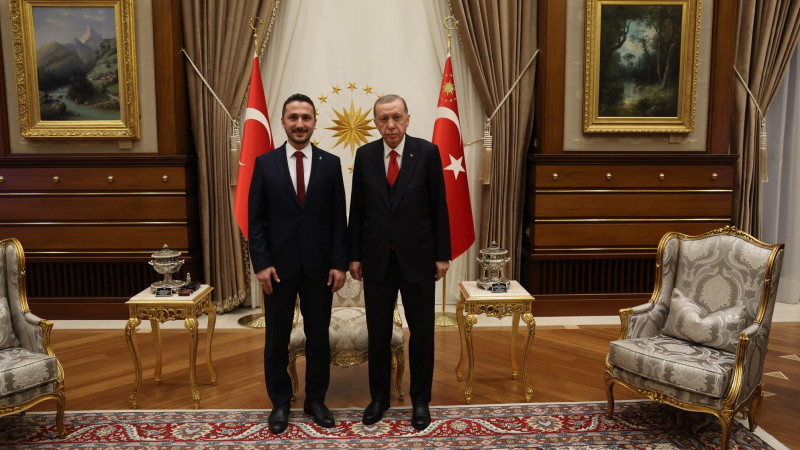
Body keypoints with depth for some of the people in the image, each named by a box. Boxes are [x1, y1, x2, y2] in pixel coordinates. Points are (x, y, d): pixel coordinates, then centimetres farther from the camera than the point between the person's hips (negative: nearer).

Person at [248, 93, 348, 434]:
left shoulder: (331, 163, 2)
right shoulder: (265, 163, 1)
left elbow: (339, 218, 2)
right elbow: (254, 220, 0)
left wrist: (339, 263, -4)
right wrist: (261, 264, -7)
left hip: (319, 267, 1)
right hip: (278, 266, 0)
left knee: (318, 336, 11)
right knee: (276, 339, 10)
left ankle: (315, 399, 29)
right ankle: (280, 402, 28)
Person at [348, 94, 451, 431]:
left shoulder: (427, 152, -5)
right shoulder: (364, 155, 1)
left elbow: (439, 206, -3)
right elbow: (356, 209, 4)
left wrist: (443, 254, -3)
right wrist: (354, 255, 2)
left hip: (417, 257, -1)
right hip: (376, 258, 2)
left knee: (422, 331, 8)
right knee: (377, 333, 11)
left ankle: (420, 400, 26)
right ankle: (379, 396, 30)